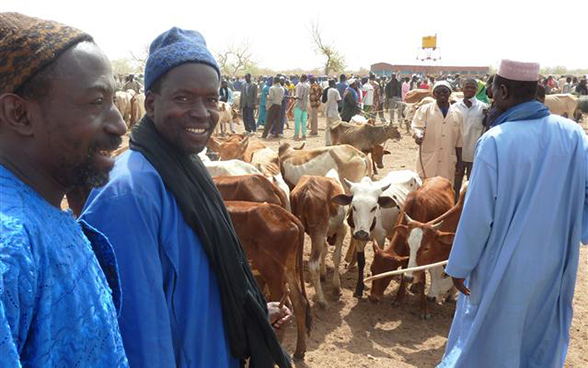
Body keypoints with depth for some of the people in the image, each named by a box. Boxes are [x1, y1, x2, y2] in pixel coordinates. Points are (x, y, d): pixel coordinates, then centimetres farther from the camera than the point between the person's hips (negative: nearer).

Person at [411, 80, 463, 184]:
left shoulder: (457, 113, 9)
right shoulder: (425, 109, 1)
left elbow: (459, 141, 12)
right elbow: (417, 127, -7)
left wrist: (460, 162, 13)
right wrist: (418, 135, -31)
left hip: (448, 162, 2)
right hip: (428, 160, -2)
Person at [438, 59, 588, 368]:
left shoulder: (494, 141, -22)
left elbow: (478, 212, -19)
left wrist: (459, 266, -8)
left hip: (504, 263, -4)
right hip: (555, 259, 4)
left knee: (493, 335, 16)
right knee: (541, 338, 24)